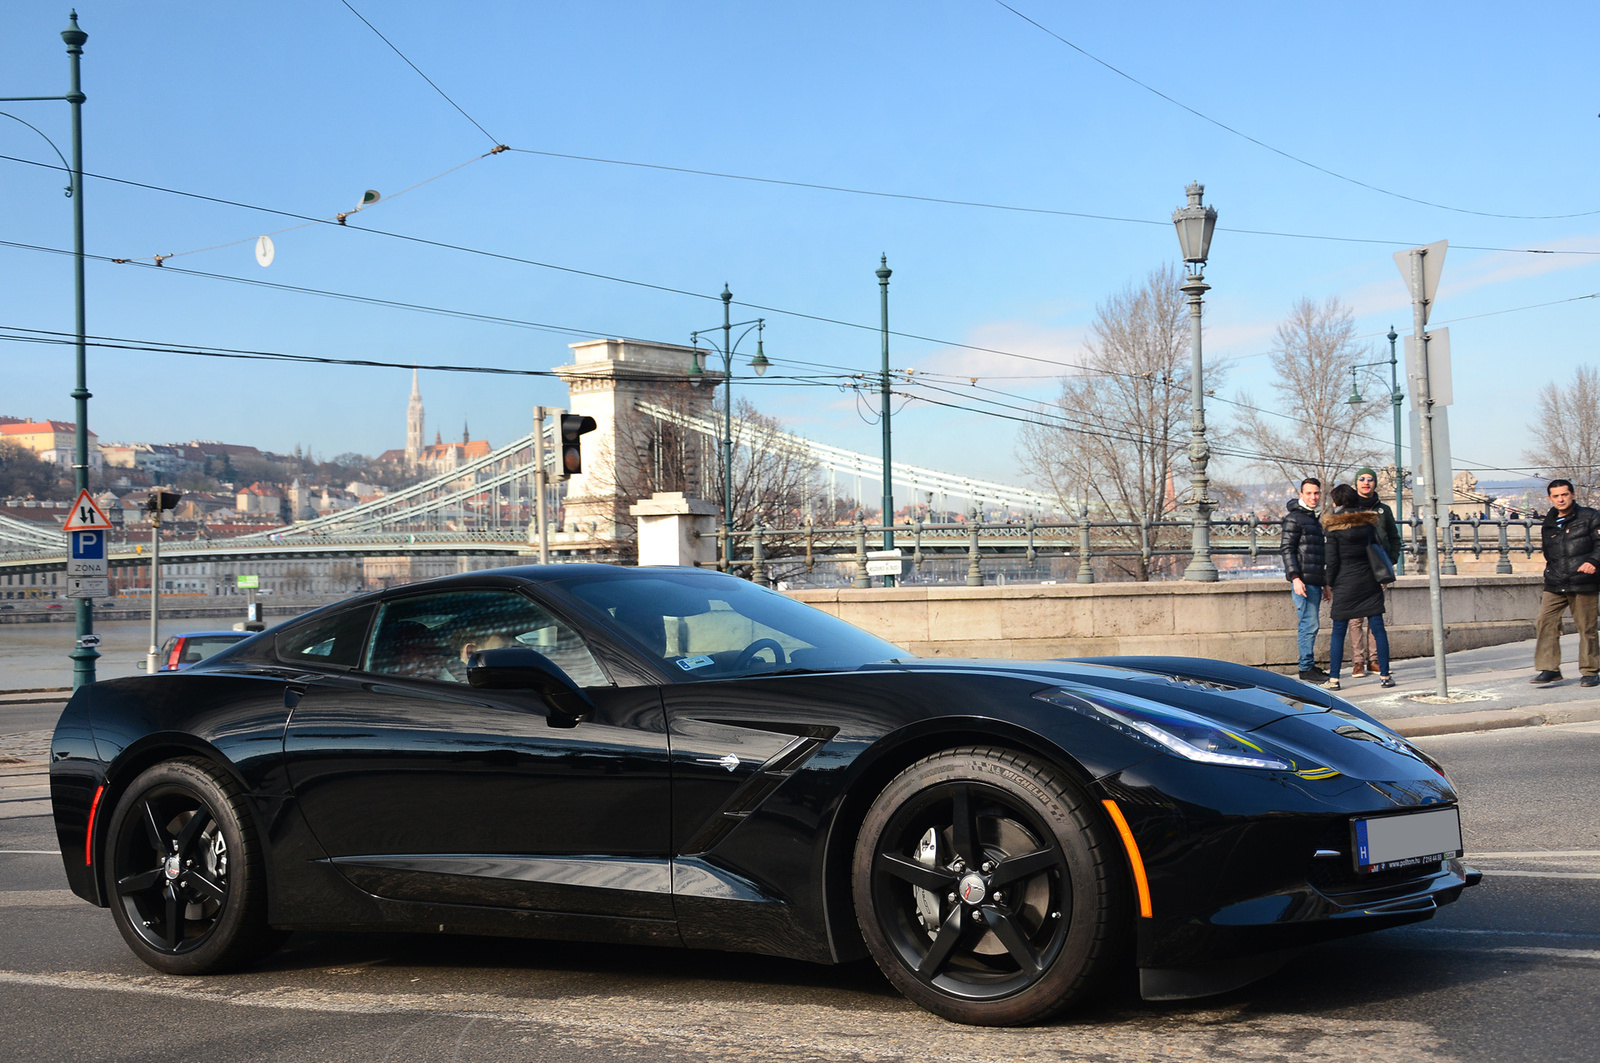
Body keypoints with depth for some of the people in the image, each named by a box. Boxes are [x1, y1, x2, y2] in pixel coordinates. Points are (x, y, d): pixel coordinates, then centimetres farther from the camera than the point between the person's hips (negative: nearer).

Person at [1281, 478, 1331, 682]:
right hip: (1303, 580, -9)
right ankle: (1306, 668, -7)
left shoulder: (1315, 520, 22)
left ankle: (1309, 666, 14)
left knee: (1311, 625, 10)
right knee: (1309, 624, -10)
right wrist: (1295, 577, -21)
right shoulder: (1294, 518, -5)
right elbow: (1287, 550, -12)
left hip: (1315, 581, 9)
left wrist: (1324, 584, 26)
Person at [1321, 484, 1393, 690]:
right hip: (1369, 582, 3)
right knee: (1378, 629, 5)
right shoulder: (1368, 522, 4)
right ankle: (1384, 676, 5)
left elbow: (1332, 559, -8)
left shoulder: (1334, 527, -8)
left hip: (1345, 584, -3)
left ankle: (1334, 679, 1)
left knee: (1338, 632, 2)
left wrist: (1330, 583, 5)